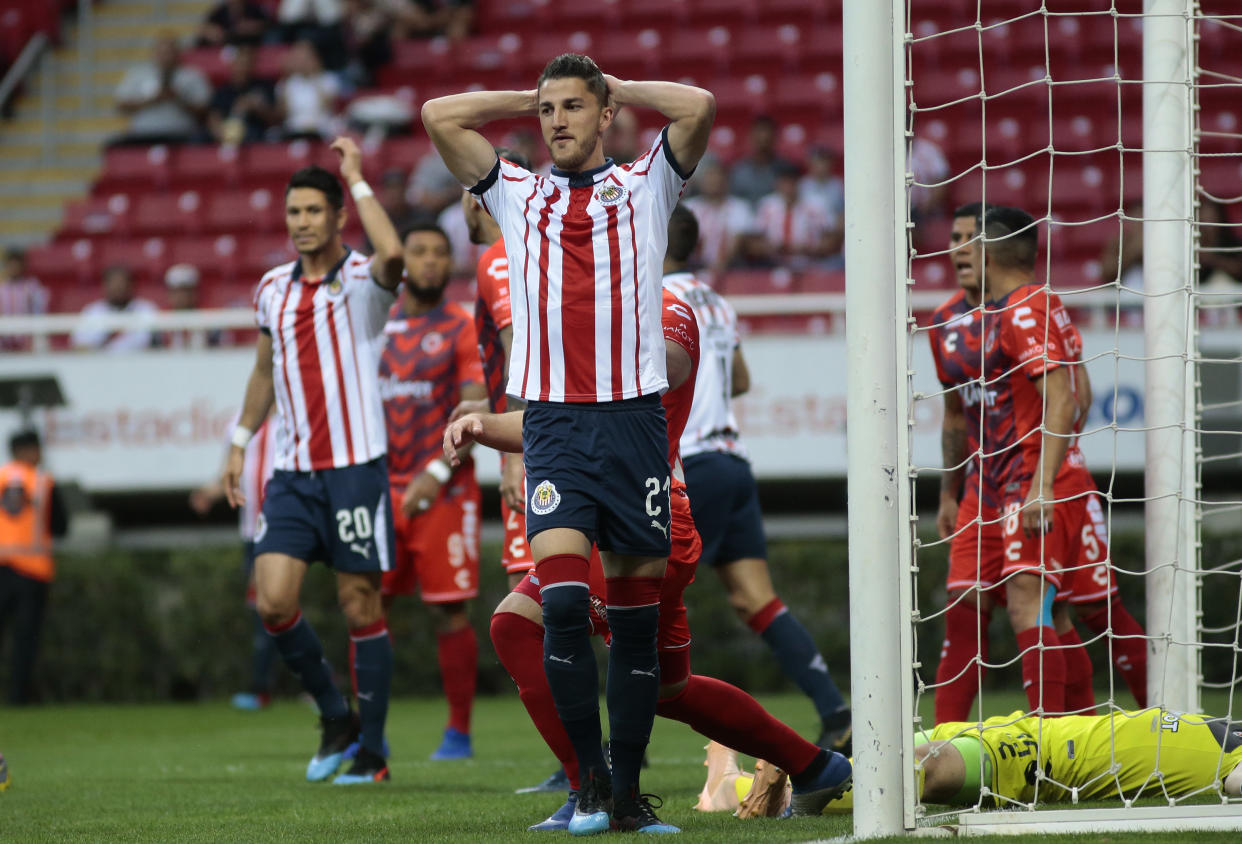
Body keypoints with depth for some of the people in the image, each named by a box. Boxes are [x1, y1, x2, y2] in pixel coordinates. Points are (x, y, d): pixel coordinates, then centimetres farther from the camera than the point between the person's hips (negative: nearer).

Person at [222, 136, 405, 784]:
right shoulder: (273, 288, 11)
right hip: (292, 470, 5)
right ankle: (335, 717, 13)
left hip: (354, 467, -5)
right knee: (273, 601, -8)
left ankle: (371, 751, 9)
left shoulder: (361, 281, -6)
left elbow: (392, 253, -31)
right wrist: (240, 444, 21)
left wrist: (356, 177, -21)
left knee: (360, 607, -1)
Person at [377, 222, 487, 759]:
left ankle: (459, 731, 3)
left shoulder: (462, 329, -2)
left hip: (442, 491, -4)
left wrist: (435, 474, -17)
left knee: (450, 612, -4)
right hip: (383, 489, 4)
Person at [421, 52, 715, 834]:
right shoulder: (517, 193, 15)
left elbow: (698, 107, -5)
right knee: (562, 599, -15)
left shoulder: (645, 184, 11)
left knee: (638, 609, 3)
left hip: (634, 415, 0)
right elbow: (439, 116, 7)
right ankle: (591, 782, -7)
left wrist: (621, 89, 9)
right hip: (552, 419, 0)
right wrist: (530, 99, 14)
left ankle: (629, 786, 11)